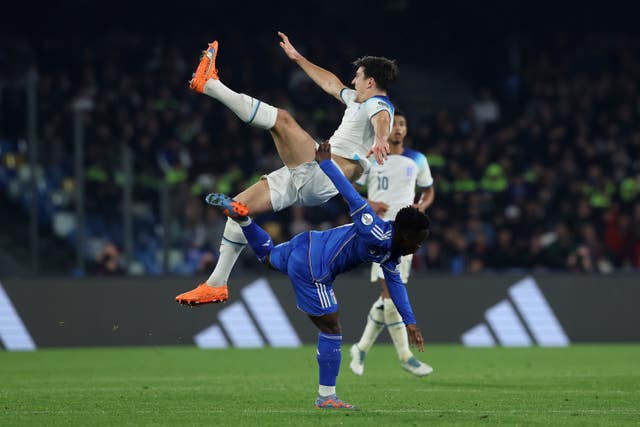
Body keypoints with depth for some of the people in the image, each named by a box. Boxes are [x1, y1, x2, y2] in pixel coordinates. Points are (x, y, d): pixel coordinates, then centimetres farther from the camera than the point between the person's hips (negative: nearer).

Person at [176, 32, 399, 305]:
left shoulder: (378, 104, -5)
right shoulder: (358, 101, 25)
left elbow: (381, 120, -30)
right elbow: (331, 84, 42)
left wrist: (379, 140, -54)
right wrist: (298, 58, 49)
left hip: (322, 175, -10)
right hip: (303, 180, 10)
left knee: (281, 119, -25)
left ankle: (209, 84, -18)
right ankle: (216, 285, 11)